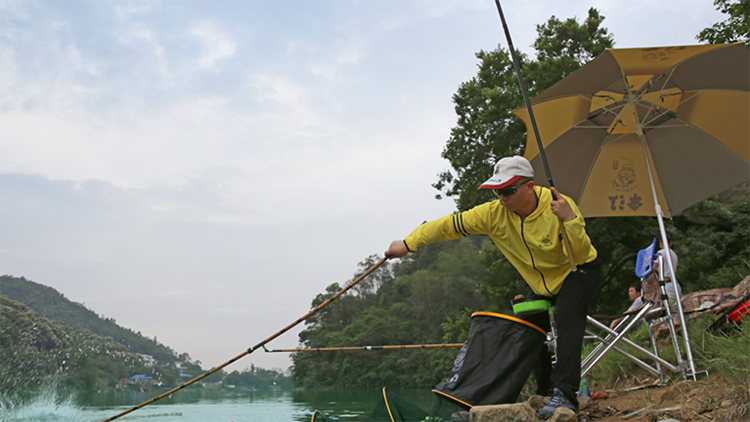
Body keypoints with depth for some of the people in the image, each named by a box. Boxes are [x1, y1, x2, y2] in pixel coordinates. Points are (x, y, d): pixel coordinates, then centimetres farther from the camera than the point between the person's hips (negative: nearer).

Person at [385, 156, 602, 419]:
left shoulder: (558, 206, -32)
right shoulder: (494, 213, -20)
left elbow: (582, 255, -33)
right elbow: (452, 225, -17)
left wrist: (571, 219, -49)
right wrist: (408, 244, -16)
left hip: (579, 272, -6)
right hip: (542, 282, 6)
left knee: (565, 317, -28)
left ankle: (565, 395, -28)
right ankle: (545, 393, 25)